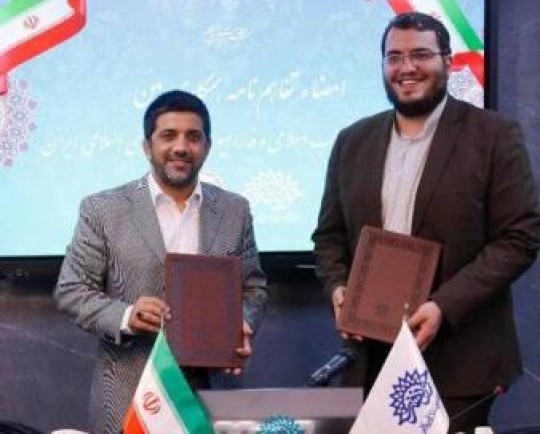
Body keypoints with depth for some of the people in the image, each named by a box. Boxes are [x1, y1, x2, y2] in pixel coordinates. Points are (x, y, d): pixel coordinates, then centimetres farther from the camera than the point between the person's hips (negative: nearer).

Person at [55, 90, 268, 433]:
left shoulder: (235, 211, 4)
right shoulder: (104, 210, -4)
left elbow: (253, 287, 11)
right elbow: (71, 290, -2)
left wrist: (242, 326, -9)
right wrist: (125, 317, -18)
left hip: (211, 389, 2)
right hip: (129, 394, -2)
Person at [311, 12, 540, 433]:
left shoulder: (494, 135, -4)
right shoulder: (353, 141, 10)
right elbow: (329, 234, 15)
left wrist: (444, 306, -18)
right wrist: (339, 289, -6)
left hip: (458, 359, -4)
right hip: (372, 354, 4)